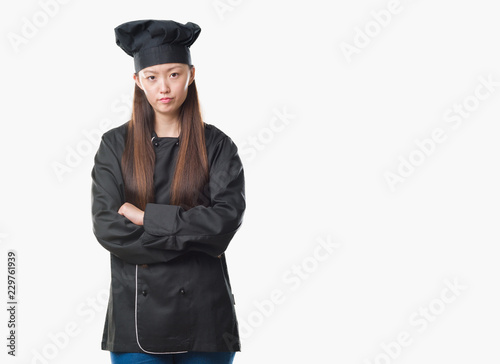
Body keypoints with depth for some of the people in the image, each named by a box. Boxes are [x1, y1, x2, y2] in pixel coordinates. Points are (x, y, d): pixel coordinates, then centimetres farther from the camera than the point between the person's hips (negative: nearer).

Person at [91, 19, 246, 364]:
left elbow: (227, 218, -12)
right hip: (135, 316, 0)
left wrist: (146, 217, -14)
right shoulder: (115, 145, 2)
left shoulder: (216, 145, 2)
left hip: (204, 312, 0)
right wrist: (192, 236, -12)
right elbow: (107, 227, -8)